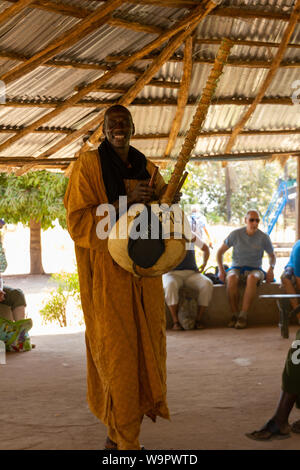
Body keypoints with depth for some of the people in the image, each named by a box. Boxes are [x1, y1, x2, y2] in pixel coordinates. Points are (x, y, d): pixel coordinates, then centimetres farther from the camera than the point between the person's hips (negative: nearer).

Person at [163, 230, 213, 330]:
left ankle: (198, 320, -20)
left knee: (207, 284, -28)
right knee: (170, 285, -39)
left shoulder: (191, 234, 10)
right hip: (172, 273, -3)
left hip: (192, 273, 3)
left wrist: (204, 264, 8)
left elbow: (205, 248, 24)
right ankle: (175, 322, -30)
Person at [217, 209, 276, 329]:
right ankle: (235, 315, -28)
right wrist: (221, 270, -7)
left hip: (255, 269, 0)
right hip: (236, 268, 0)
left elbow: (272, 256, 14)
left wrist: (271, 268, -6)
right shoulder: (236, 234, -3)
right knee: (232, 278, -37)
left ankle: (243, 316, -36)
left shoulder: (264, 237, -2)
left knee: (252, 278, -39)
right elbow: (220, 252, 6)